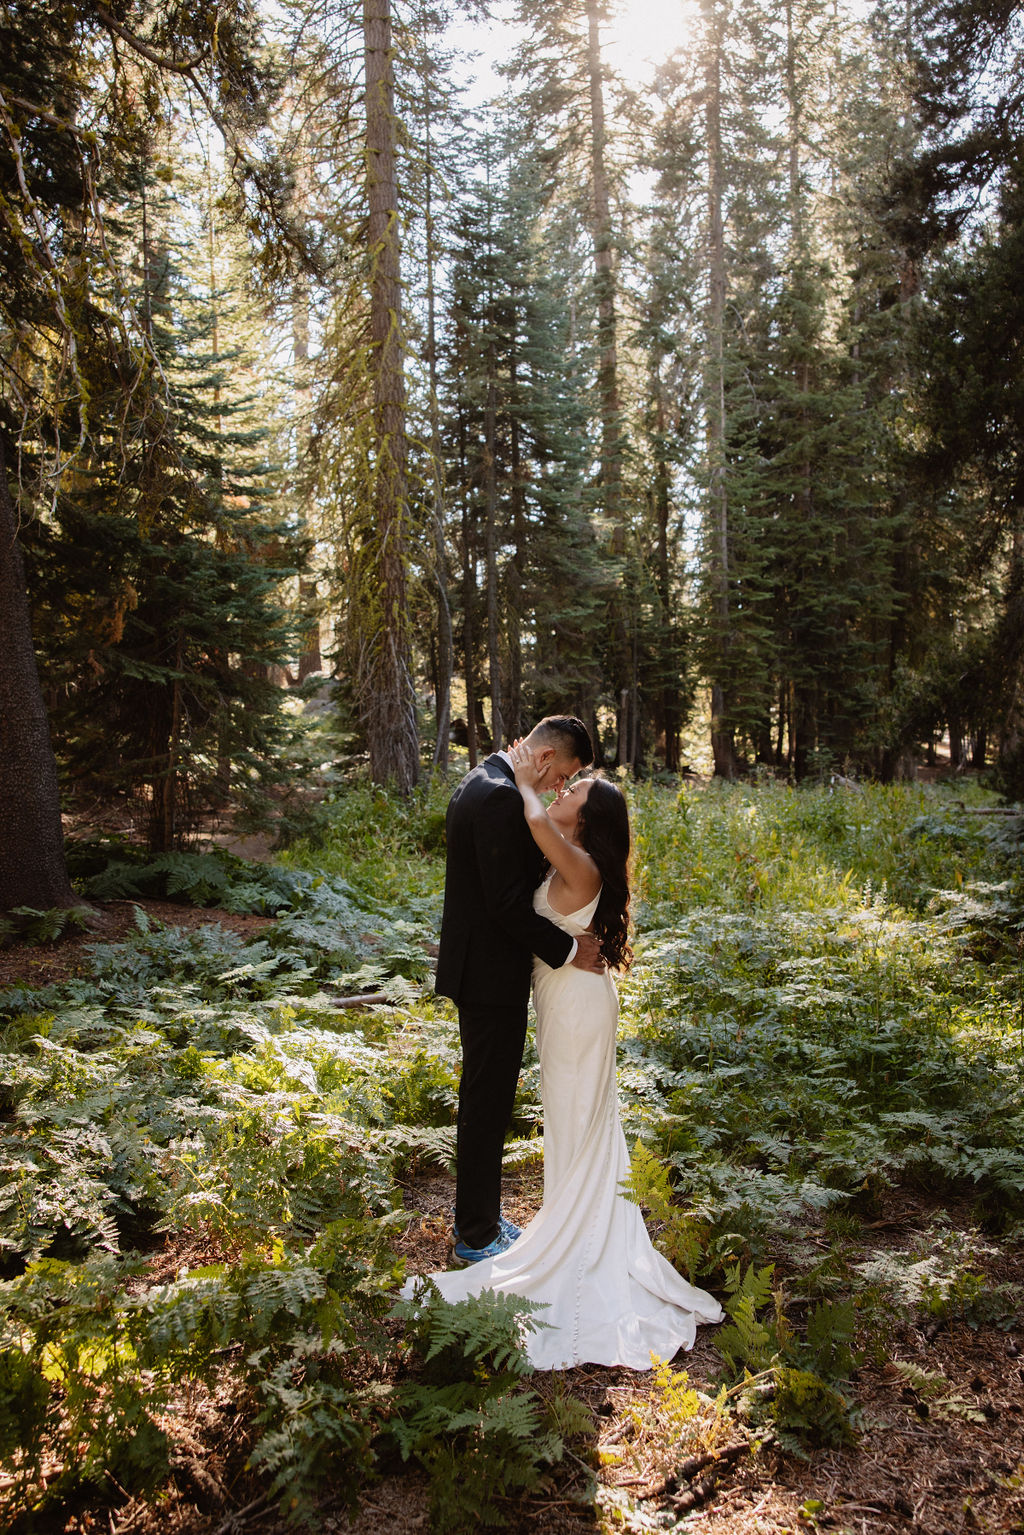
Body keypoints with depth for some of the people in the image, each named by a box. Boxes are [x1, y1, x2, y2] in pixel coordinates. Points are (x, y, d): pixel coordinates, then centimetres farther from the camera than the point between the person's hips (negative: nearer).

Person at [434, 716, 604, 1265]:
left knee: (484, 1099, 20)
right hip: (492, 975, -11)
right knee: (487, 1102, 2)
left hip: (476, 967, 11)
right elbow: (508, 903, -26)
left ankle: (476, 1219, 34)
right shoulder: (502, 798, -23)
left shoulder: (481, 783, 10)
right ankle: (478, 1236, 17)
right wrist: (569, 950, -16)